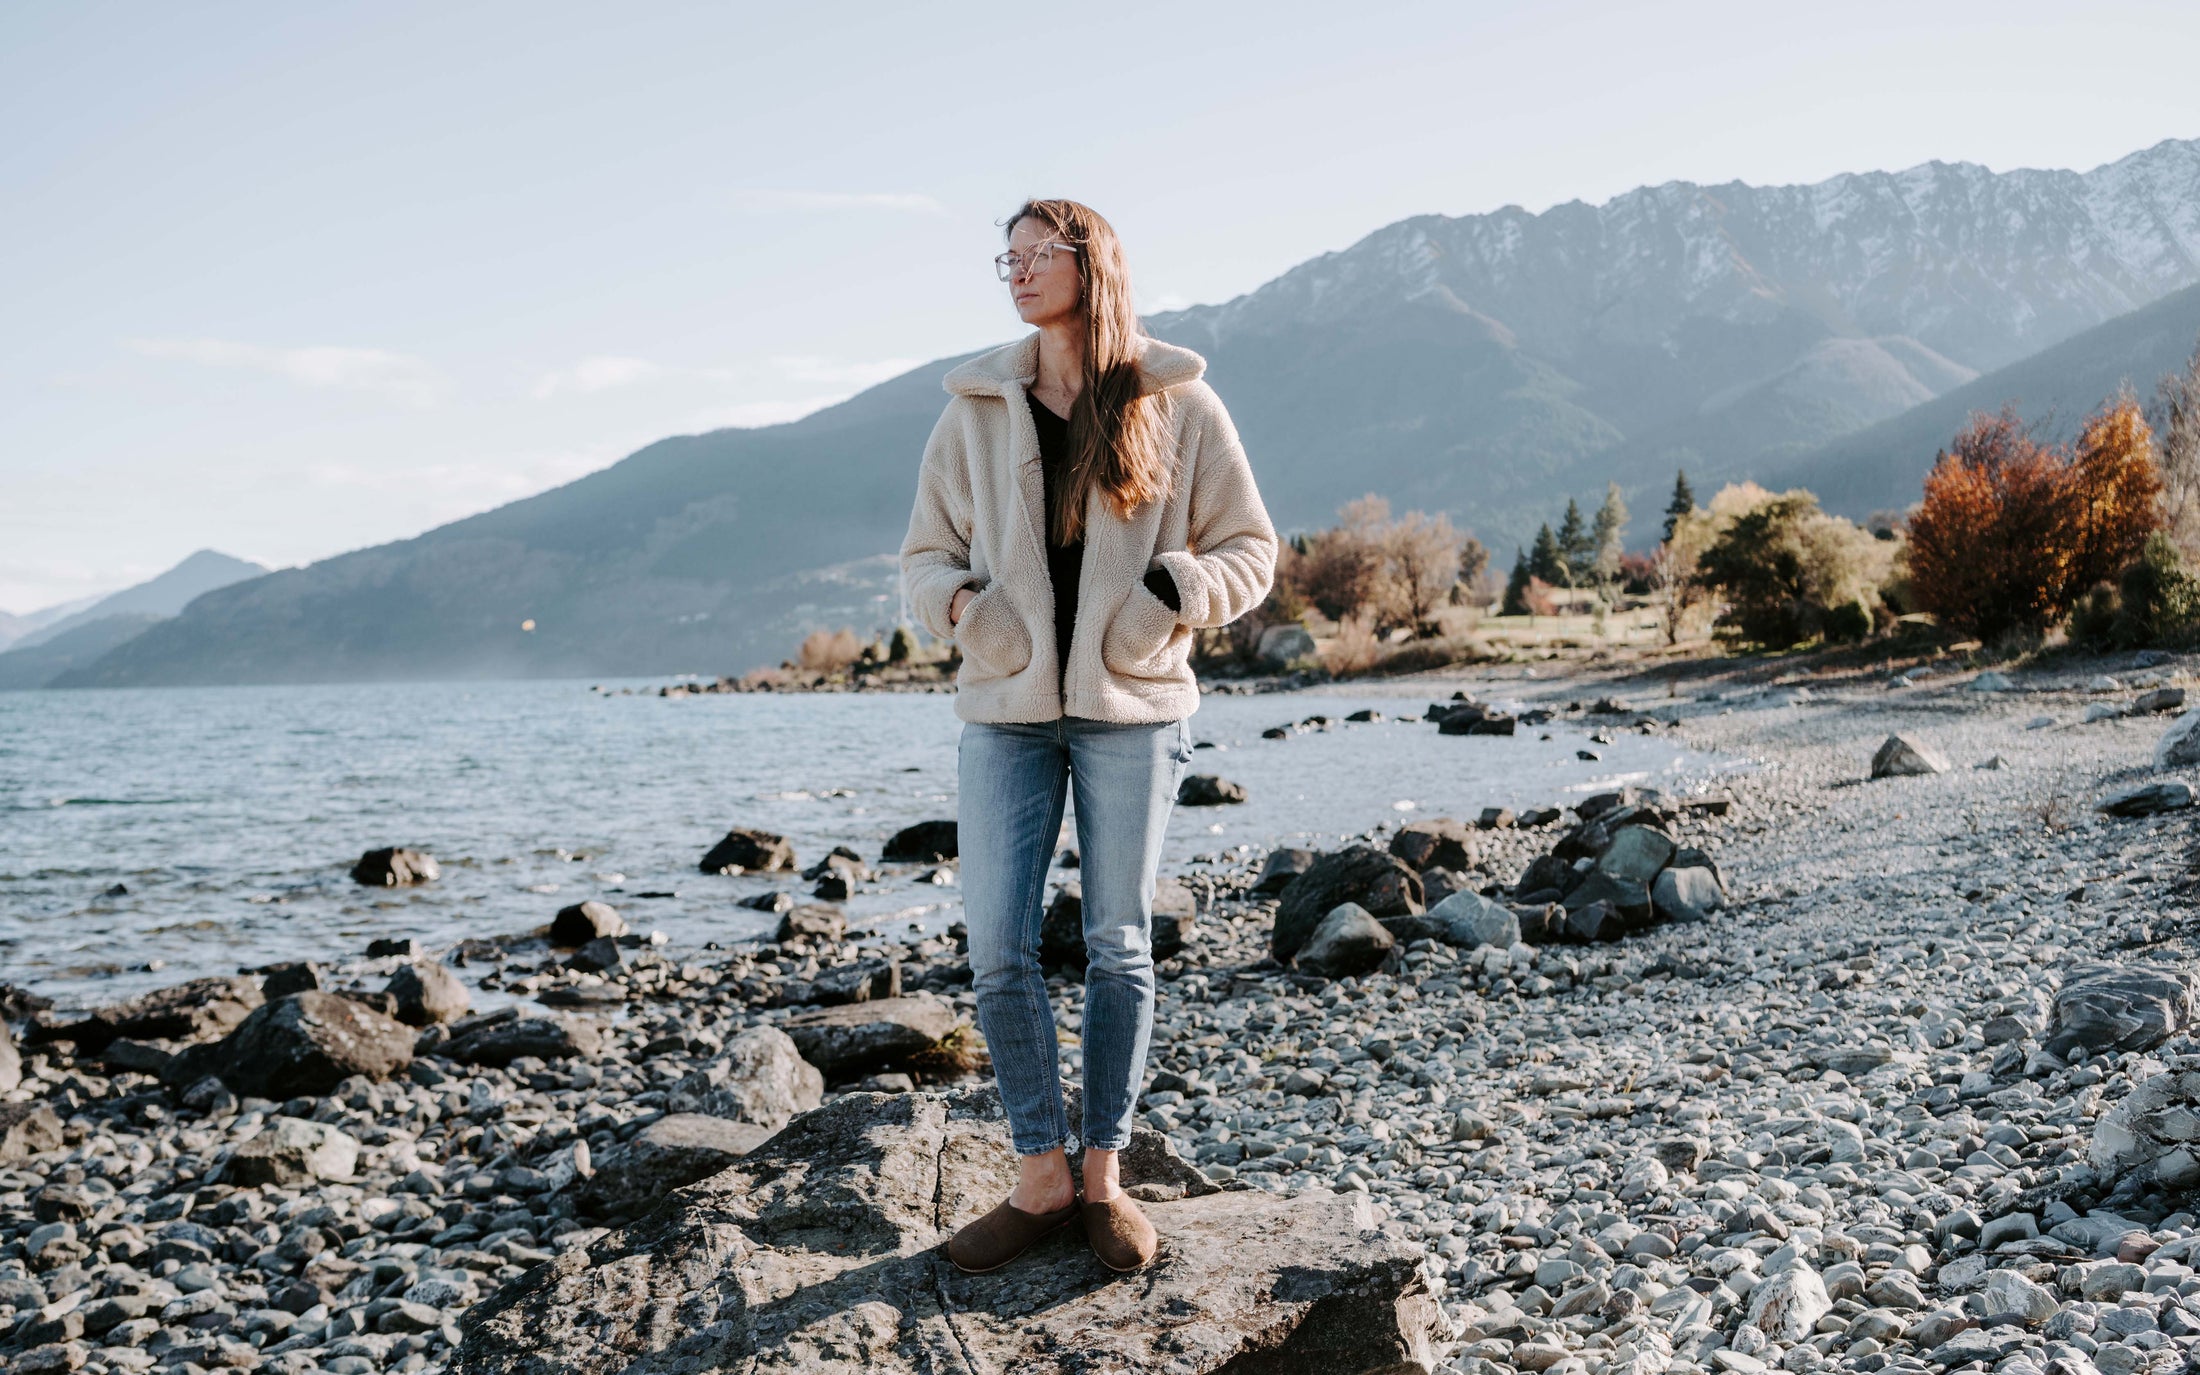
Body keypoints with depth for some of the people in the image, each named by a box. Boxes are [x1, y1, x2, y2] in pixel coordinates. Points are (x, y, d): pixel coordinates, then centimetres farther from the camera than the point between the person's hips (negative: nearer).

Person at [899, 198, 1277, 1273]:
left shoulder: (1178, 406, 1)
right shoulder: (975, 411, 8)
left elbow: (1249, 548, 5)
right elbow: (925, 553, 12)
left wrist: (1175, 592, -15)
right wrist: (955, 601, -10)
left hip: (1132, 707, -2)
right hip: (1007, 708, 2)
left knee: (1119, 944, 6)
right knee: (996, 948, -2)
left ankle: (1105, 1176, 20)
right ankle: (1041, 1178, 14)